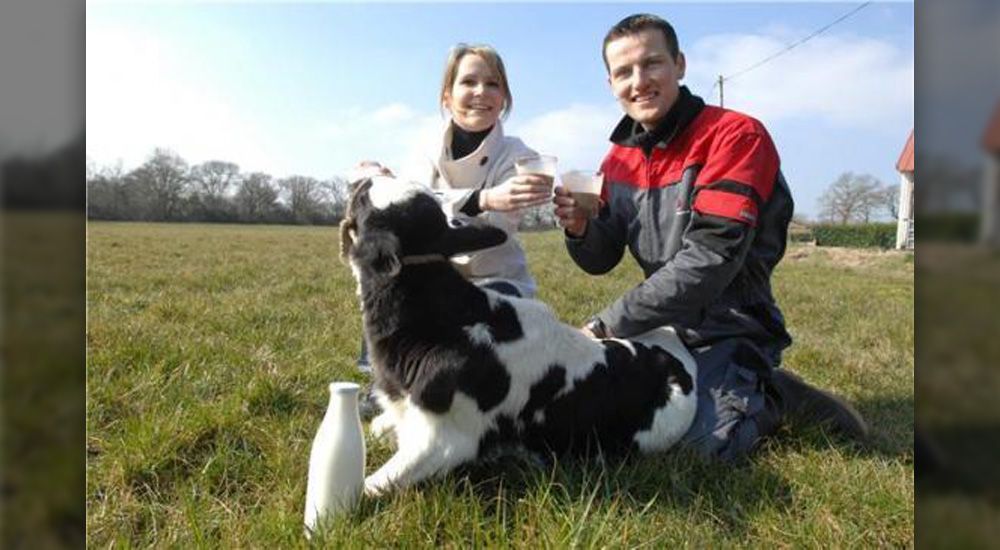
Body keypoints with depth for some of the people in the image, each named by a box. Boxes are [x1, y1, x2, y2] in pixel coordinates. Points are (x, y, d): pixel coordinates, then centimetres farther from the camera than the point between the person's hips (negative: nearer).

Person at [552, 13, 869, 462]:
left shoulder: (736, 135, -17)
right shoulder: (620, 158, 4)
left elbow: (710, 259, -26)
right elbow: (603, 259, 6)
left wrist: (608, 324, -25)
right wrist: (580, 229, -18)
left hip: (731, 329, -7)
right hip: (667, 327, 7)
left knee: (706, 442, -24)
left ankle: (772, 397, 9)